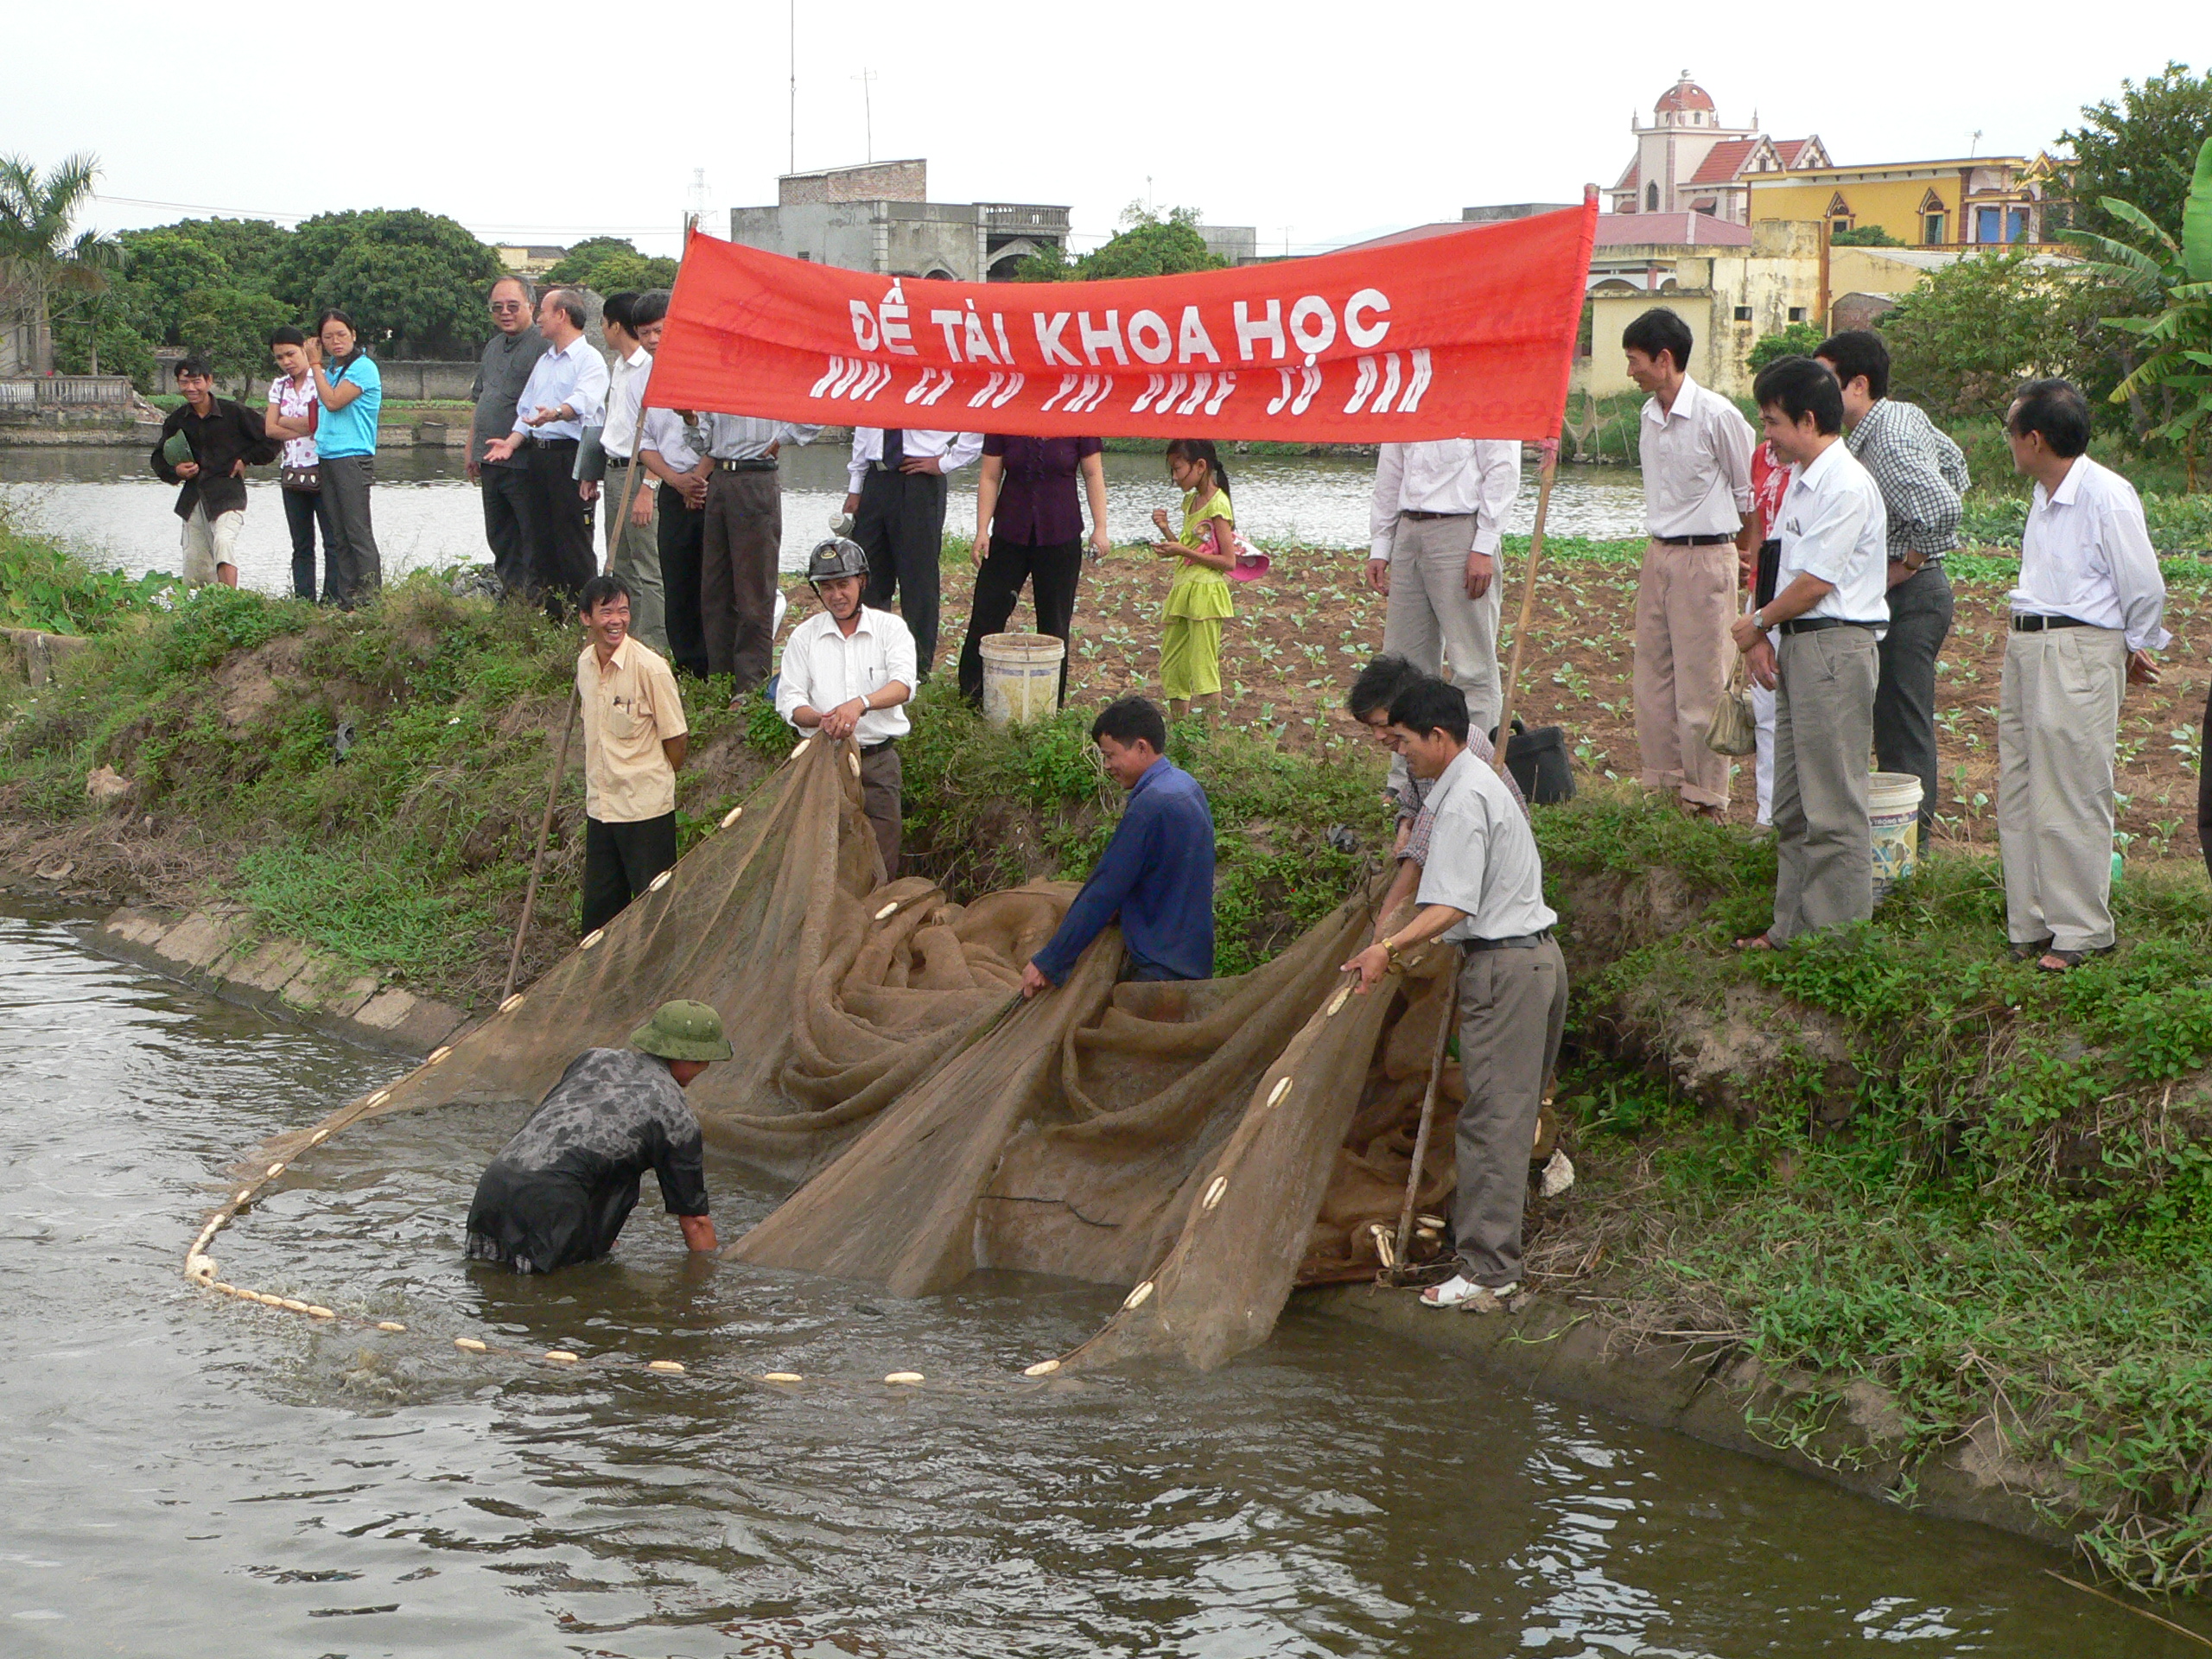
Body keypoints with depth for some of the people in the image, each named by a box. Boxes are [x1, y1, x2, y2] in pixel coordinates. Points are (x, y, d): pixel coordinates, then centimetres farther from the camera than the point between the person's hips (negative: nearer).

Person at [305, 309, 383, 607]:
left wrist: (315, 364, -7)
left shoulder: (363, 367, -7)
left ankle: (370, 598, -8)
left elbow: (333, 401, -15)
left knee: (358, 532, -9)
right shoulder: (331, 370, 18)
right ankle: (346, 599, 8)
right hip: (327, 458, 8)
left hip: (353, 457, -8)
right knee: (339, 536, 7)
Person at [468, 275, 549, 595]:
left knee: (532, 536, -4)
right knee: (499, 539, 14)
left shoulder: (542, 345, -10)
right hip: (491, 463, 9)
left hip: (525, 464, -9)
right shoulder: (493, 346, 18)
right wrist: (472, 450, 21)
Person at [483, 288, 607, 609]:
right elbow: (526, 409, 22)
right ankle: (549, 615, 15)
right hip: (537, 455, 8)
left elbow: (583, 401, -25)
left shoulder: (589, 360, -6)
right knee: (541, 538, 9)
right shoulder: (543, 362, 23)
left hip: (570, 456, -8)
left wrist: (556, 414, -44)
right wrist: (511, 442, 5)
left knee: (573, 542, -8)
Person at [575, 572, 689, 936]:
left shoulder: (649, 667, -16)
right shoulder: (585, 663, 5)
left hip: (646, 810, -6)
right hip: (600, 807, 6)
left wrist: (657, 780, 7)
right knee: (599, 906, 14)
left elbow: (677, 737, -7)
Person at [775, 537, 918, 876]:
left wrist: (860, 704, -31)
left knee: (881, 866, -4)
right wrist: (821, 719, -21)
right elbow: (789, 701, 2)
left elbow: (903, 685, -11)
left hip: (879, 762, -1)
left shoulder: (890, 628, 5)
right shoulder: (804, 636, 9)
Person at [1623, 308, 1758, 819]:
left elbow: (1749, 494, -4)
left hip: (1705, 557, -8)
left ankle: (1706, 797, 5)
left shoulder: (1717, 416, -14)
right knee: (1651, 676, 10)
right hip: (1658, 555, 8)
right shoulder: (1649, 415, 8)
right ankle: (1663, 783, 19)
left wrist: (1743, 551, 5)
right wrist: (1660, 547, 19)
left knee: (1701, 684, -3)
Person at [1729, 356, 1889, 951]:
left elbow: (1814, 582, -17)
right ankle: (1793, 928, 22)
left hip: (1836, 647, -10)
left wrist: (1757, 624, -3)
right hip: (1798, 646, 10)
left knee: (1833, 805, -5)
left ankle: (1839, 935, 0)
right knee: (1792, 804, 14)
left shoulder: (1846, 487, -16)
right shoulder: (1801, 479, 15)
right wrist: (1762, 637, 6)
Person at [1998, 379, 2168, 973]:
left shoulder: (2108, 496, -15)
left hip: (2079, 653, -9)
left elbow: (2146, 589, -9)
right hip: (2025, 649, 9)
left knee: (2069, 801, -3)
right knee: (2018, 795, 11)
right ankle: (2031, 925, 19)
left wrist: (2134, 651, 5)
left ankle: (2081, 933, 7)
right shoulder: (2043, 495, 12)